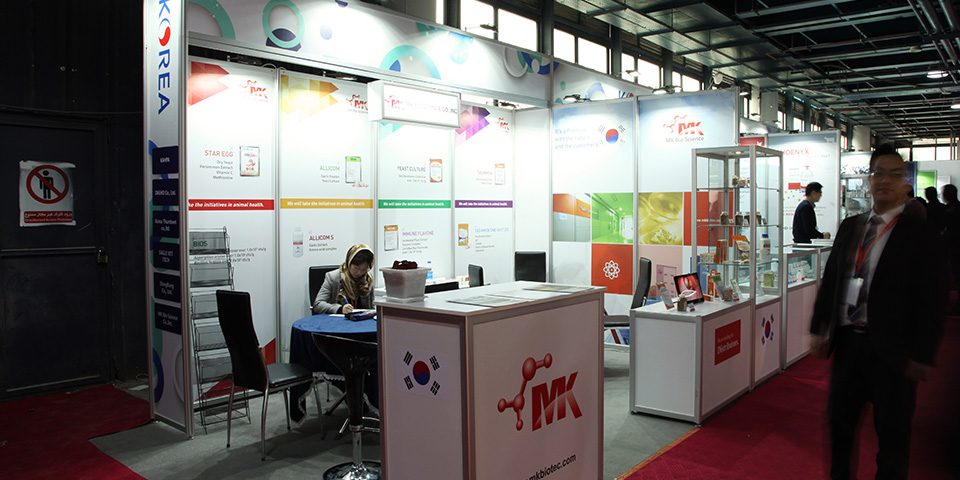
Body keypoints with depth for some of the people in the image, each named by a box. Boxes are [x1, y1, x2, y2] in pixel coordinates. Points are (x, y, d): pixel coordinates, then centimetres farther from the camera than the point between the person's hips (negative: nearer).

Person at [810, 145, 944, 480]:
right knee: (838, 419, 18)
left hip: (891, 348, -5)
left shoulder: (920, 233, -7)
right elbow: (829, 279, 10)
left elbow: (932, 298, -10)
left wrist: (921, 355, -12)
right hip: (847, 340, 5)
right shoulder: (850, 227, 8)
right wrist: (819, 328, 6)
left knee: (892, 433, 9)